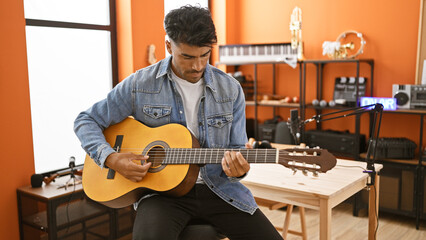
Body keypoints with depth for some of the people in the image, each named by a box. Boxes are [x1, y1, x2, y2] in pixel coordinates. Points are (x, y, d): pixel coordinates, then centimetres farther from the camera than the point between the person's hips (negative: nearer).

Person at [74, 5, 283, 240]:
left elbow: (236, 150, 6)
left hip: (218, 188, 3)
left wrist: (237, 169, -19)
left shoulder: (230, 89, 1)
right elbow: (86, 120, 4)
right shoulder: (140, 84, -3)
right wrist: (111, 158, -13)